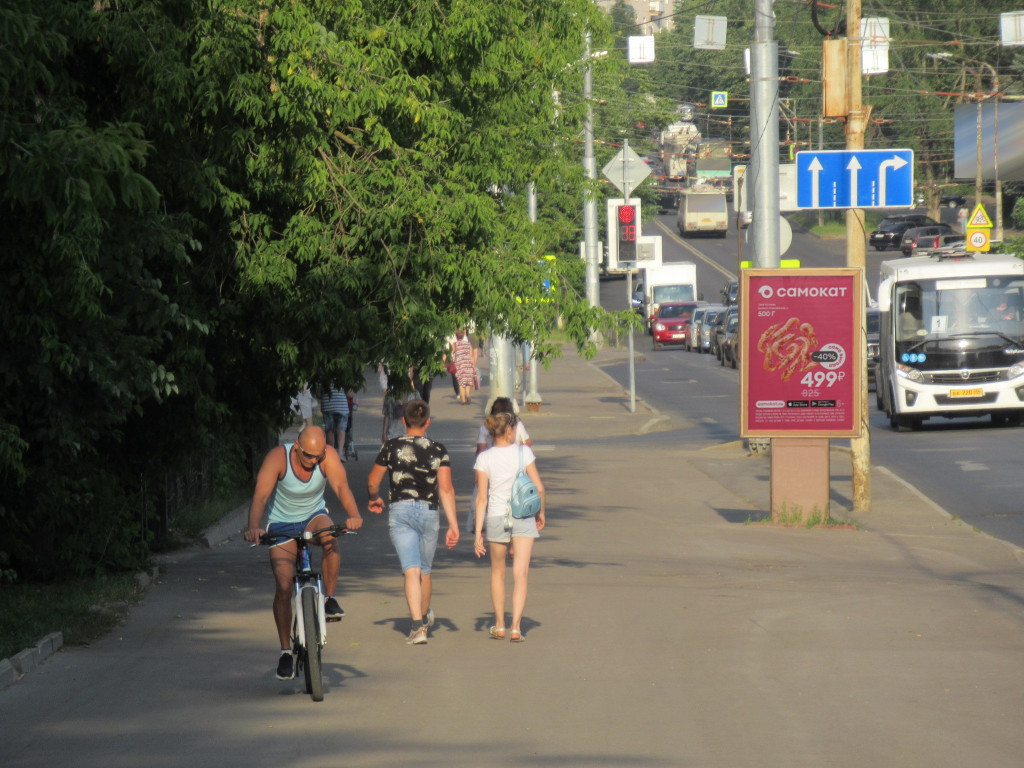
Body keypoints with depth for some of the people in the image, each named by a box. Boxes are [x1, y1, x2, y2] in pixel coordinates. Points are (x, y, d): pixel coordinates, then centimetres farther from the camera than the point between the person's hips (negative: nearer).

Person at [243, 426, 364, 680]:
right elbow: (260, 495, -35)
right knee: (283, 586, -13)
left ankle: (330, 599, -16)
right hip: (282, 524, -1)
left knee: (329, 535, -35)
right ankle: (285, 651, 0)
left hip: (314, 516, 2)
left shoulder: (328, 456, -20)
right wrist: (253, 527, -52)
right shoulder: (278, 457, -26)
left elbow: (341, 486, -33)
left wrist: (354, 515, -52)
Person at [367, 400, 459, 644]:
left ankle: (418, 626, -22)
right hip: (429, 513, 2)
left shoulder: (391, 447, 1)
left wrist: (375, 499, 29)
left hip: (400, 511, -2)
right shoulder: (438, 451, 2)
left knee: (411, 570, -8)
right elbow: (446, 489, -6)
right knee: (425, 570, 19)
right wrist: (453, 525, -6)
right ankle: (425, 617, 41)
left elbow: (372, 482, 7)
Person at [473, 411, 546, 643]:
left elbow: (481, 498, -7)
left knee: (498, 571, 19)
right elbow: (539, 487, -4)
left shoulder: (484, 459, -6)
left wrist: (478, 531, -5)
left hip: (496, 517, 1)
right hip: (523, 517, -1)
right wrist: (541, 512, 13)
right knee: (521, 572, -2)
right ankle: (516, 627, -12)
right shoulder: (523, 452, -6)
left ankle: (499, 626, 26)